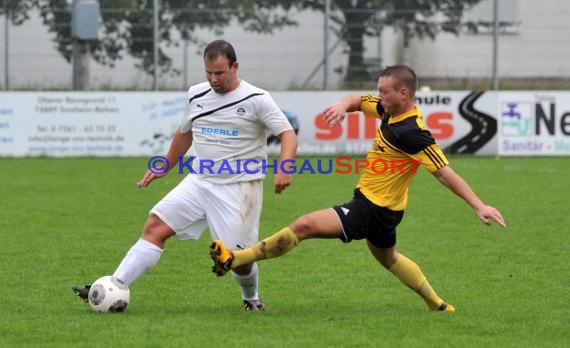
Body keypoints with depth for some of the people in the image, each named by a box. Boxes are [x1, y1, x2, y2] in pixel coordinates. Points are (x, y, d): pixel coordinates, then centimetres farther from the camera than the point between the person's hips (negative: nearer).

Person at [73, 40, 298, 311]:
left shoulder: (256, 99, -9)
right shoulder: (196, 95, 8)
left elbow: (288, 135, -13)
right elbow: (184, 133, 26)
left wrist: (283, 169, -31)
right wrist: (164, 168, 32)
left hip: (238, 187, -5)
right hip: (199, 182, 5)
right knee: (154, 227, -9)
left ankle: (251, 297, 27)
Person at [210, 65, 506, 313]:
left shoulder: (412, 133, -27)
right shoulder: (390, 109, -1)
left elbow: (446, 173, -26)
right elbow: (358, 100, 13)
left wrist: (479, 206, -28)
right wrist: (343, 105, -12)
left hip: (374, 210, -11)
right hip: (379, 208, 11)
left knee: (304, 225, -17)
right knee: (388, 258, 33)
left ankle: (234, 259, -15)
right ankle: (437, 305, 43)